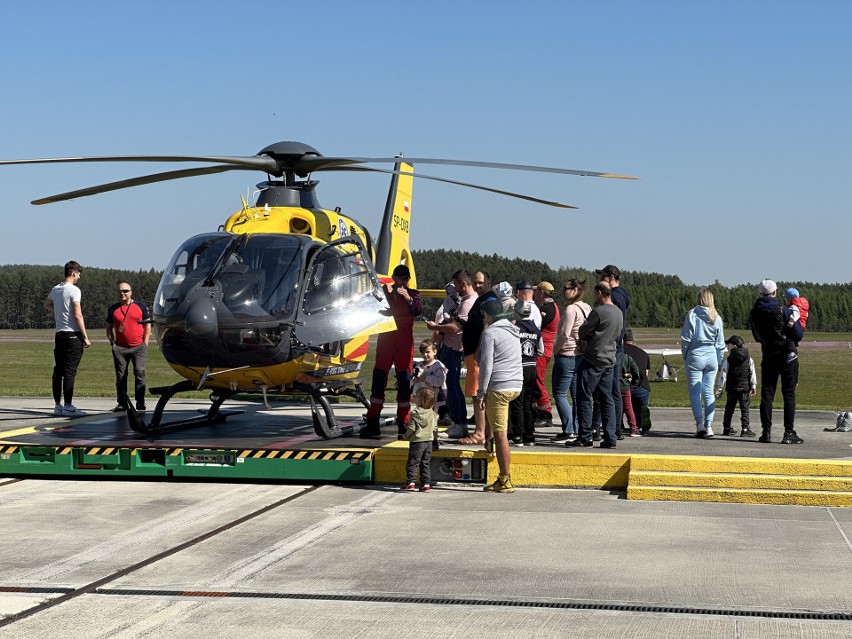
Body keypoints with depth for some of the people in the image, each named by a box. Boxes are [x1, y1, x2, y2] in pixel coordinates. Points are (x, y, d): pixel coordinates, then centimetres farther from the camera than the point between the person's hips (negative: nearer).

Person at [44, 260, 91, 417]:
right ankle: (68, 406, -7)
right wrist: (85, 337, -12)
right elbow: (78, 315, -16)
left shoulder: (55, 290, 11)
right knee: (70, 371, -6)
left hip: (59, 334, 8)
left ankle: (58, 405, 13)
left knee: (58, 370, 9)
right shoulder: (73, 290, -12)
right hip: (73, 334, -8)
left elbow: (47, 304, 33)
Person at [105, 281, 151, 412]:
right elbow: (109, 327, 17)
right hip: (120, 348, 2)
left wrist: (145, 343, 0)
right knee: (120, 376, 4)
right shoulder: (113, 309, 10)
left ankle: (140, 402, -2)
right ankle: (122, 403, 9)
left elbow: (147, 324, 7)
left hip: (138, 347, -2)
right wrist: (112, 342, 5)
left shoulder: (140, 306, 6)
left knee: (140, 372, -8)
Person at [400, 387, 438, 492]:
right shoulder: (433, 413, 4)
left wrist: (405, 436, 1)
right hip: (429, 441, 6)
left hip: (417, 441, -6)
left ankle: (410, 482, 0)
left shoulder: (415, 413, -15)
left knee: (412, 463, 3)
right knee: (426, 464, 11)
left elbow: (411, 428, -16)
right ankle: (426, 483, 8)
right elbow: (435, 428, 9)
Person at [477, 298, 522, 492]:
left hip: (499, 387, -8)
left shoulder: (490, 333, -9)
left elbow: (486, 366, -13)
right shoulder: (514, 331, 16)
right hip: (516, 385, 8)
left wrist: (481, 394, -8)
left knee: (500, 434, -4)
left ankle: (505, 480, -3)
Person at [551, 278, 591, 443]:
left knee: (560, 394, -3)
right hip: (581, 356, 9)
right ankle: (577, 430, 12)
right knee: (577, 395, 11)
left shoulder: (571, 309, -16)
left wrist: (555, 350, -3)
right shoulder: (587, 309, 11)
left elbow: (564, 334, -19)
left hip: (566, 356, -9)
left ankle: (568, 431, -8)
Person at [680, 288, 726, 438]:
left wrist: (685, 355, 7)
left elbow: (686, 338, -6)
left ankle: (700, 423, -12)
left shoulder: (692, 314, -7)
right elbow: (720, 343, 9)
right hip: (712, 356, 4)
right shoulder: (716, 317, 4)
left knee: (695, 392, -1)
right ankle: (709, 426, 5)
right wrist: (719, 361, 18)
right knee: (709, 392, 9)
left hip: (695, 355, -4)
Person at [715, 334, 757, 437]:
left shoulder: (728, 360, -4)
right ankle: (745, 429, -6)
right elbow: (752, 374, 3)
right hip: (745, 388, 0)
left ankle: (727, 428, 15)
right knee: (744, 408, 0)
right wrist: (753, 386, 9)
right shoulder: (749, 360, 3)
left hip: (732, 389, 0)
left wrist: (719, 388, -1)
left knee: (729, 408, 11)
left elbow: (723, 375, -5)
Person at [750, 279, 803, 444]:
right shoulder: (783, 310, -12)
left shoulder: (754, 313, 3)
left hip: (768, 355, 4)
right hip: (787, 355, -4)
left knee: (766, 393, 6)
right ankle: (789, 433, -2)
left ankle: (766, 432, 2)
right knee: (789, 394, 1)